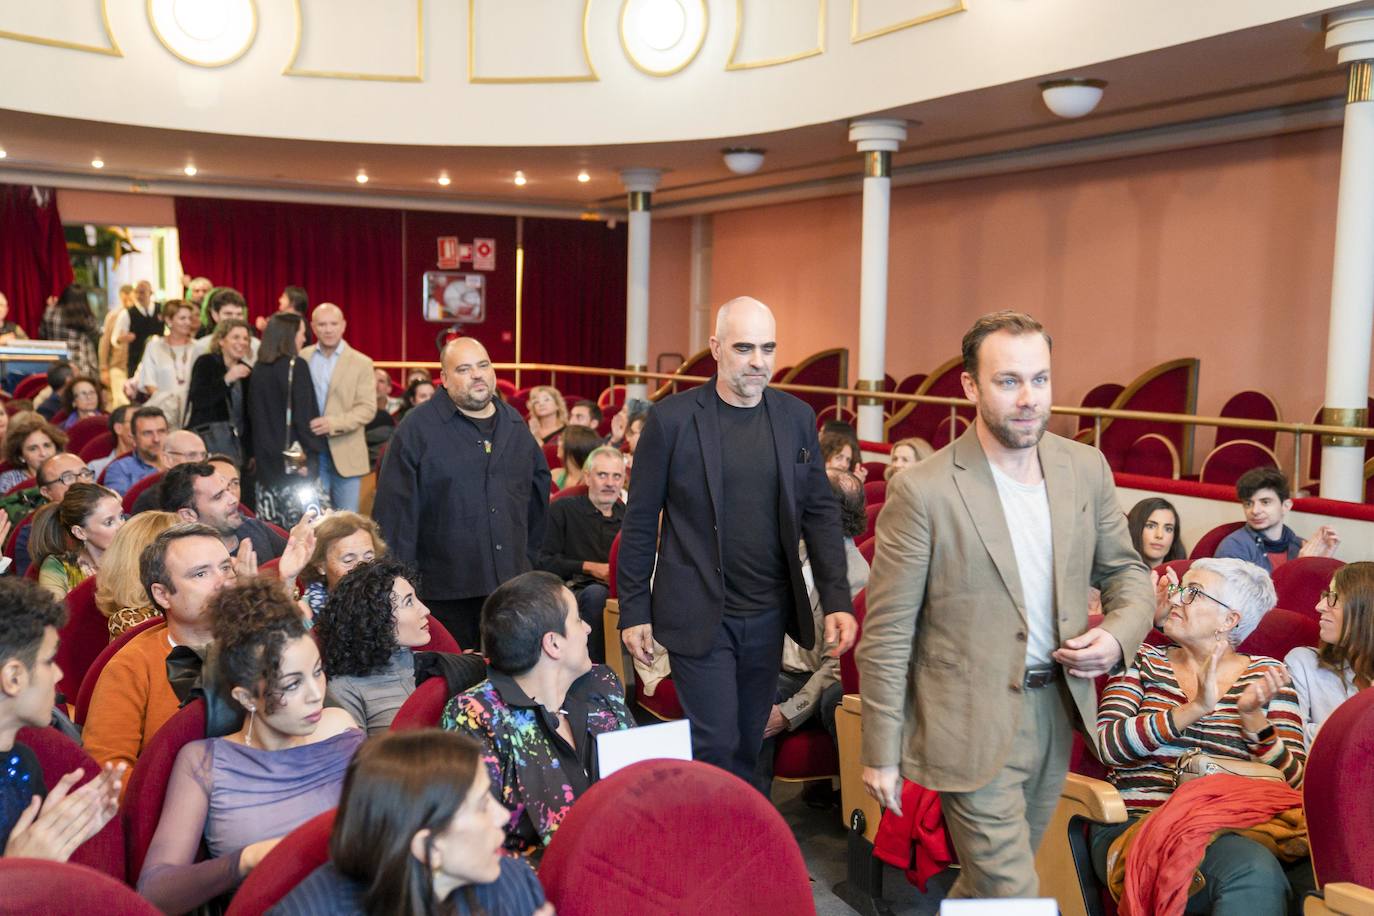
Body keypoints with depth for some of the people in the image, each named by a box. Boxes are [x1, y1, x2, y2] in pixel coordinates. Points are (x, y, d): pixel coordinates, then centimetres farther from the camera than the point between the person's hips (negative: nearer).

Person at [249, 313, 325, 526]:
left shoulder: (260, 368, 8)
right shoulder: (296, 366, -10)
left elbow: (253, 412, 14)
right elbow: (305, 415, -13)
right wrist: (314, 452, -3)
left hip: (266, 459, 7)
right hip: (295, 458, -6)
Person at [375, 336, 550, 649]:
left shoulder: (515, 425, 11)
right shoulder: (418, 427, -5)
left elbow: (539, 488, 21)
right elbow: (394, 508, -8)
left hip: (510, 584, 5)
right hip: (444, 589, -4)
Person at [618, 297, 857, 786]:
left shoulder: (797, 417, 2)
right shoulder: (672, 417, -8)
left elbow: (820, 511, 6)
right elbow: (640, 521, -3)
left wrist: (837, 601, -3)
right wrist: (634, 612, -3)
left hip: (769, 616, 4)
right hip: (699, 615, -4)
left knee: (748, 747, 15)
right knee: (716, 748, -3)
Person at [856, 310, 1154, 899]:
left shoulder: (1086, 468, 0)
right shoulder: (922, 491, -17)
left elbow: (1125, 570, 14)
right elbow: (886, 637, -12)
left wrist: (1118, 633, -8)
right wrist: (880, 755, -8)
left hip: (1058, 712, 6)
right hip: (974, 727, -6)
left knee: (989, 880, 22)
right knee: (1011, 894, 0)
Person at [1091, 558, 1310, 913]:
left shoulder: (1265, 674, 12)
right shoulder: (1144, 661, 12)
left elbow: (1295, 780, 3)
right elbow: (1106, 743, -6)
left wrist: (1252, 717, -13)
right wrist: (1195, 708, -15)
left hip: (1229, 830, 2)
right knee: (1255, 870, -32)